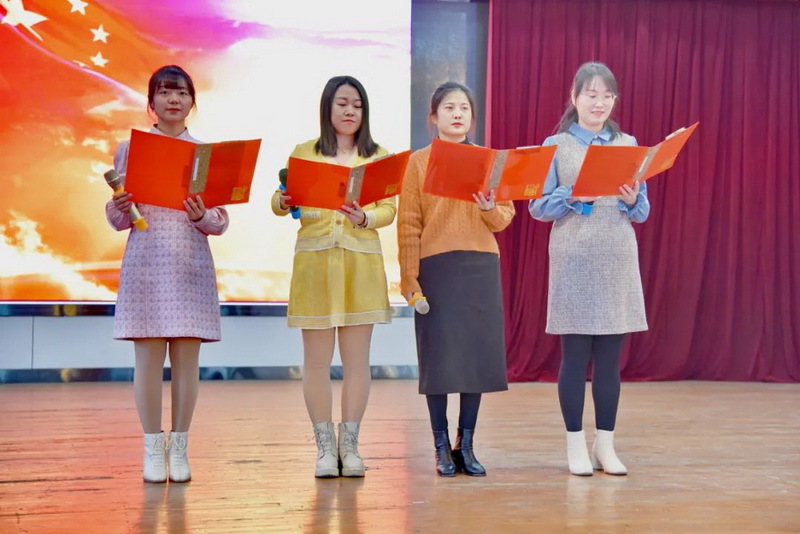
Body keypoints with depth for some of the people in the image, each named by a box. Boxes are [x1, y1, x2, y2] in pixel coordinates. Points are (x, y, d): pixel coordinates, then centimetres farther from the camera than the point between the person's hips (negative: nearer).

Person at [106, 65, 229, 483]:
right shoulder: (130, 149, 7)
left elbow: (221, 223, 5)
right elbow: (117, 221, 6)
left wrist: (202, 217, -16)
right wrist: (119, 208, -15)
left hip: (191, 265, 1)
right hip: (145, 263, -1)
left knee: (186, 358, 1)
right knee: (148, 357, -1)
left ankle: (179, 448, 11)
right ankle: (152, 449, 9)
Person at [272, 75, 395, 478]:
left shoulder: (378, 156, 11)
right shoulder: (304, 153, 10)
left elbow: (389, 210, 1)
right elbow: (279, 203, 3)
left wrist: (365, 217, -19)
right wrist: (283, 203, -20)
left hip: (362, 263, 1)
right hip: (314, 262, 0)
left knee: (356, 359, 2)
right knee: (316, 359, 0)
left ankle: (350, 446, 10)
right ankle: (325, 448, 9)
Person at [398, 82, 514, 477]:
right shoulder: (419, 162, 2)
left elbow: (504, 219, 10)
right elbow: (408, 224, -2)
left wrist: (491, 210, -13)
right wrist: (409, 278, -9)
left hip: (481, 266, 3)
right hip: (436, 266, -3)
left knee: (477, 353, 3)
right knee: (438, 357, -1)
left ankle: (466, 445, 13)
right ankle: (442, 447, 9)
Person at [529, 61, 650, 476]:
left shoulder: (628, 144, 11)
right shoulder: (556, 146, 3)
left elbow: (643, 211, 11)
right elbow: (538, 207, -1)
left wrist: (632, 200, -11)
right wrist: (572, 197, -17)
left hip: (619, 259, 3)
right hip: (574, 259, -3)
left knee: (610, 357, 6)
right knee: (575, 356, 1)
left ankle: (605, 445, 15)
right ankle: (575, 445, 10)